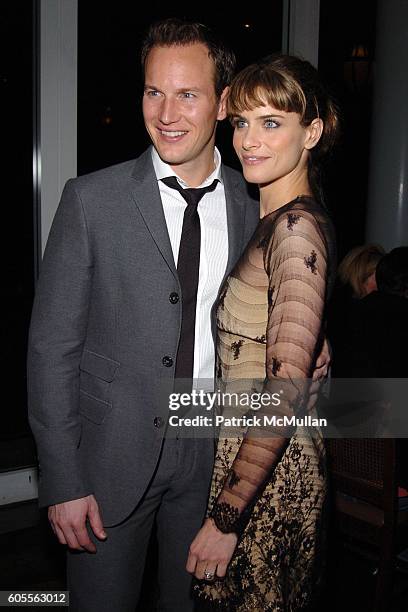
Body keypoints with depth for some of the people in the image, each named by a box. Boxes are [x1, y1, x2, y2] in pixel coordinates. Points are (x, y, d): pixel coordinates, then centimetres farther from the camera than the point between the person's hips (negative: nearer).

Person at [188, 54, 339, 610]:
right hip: (239, 449, 9)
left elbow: (286, 388, -26)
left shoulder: (298, 228, -21)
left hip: (267, 472, -9)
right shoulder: (276, 220, 8)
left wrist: (226, 516, -22)